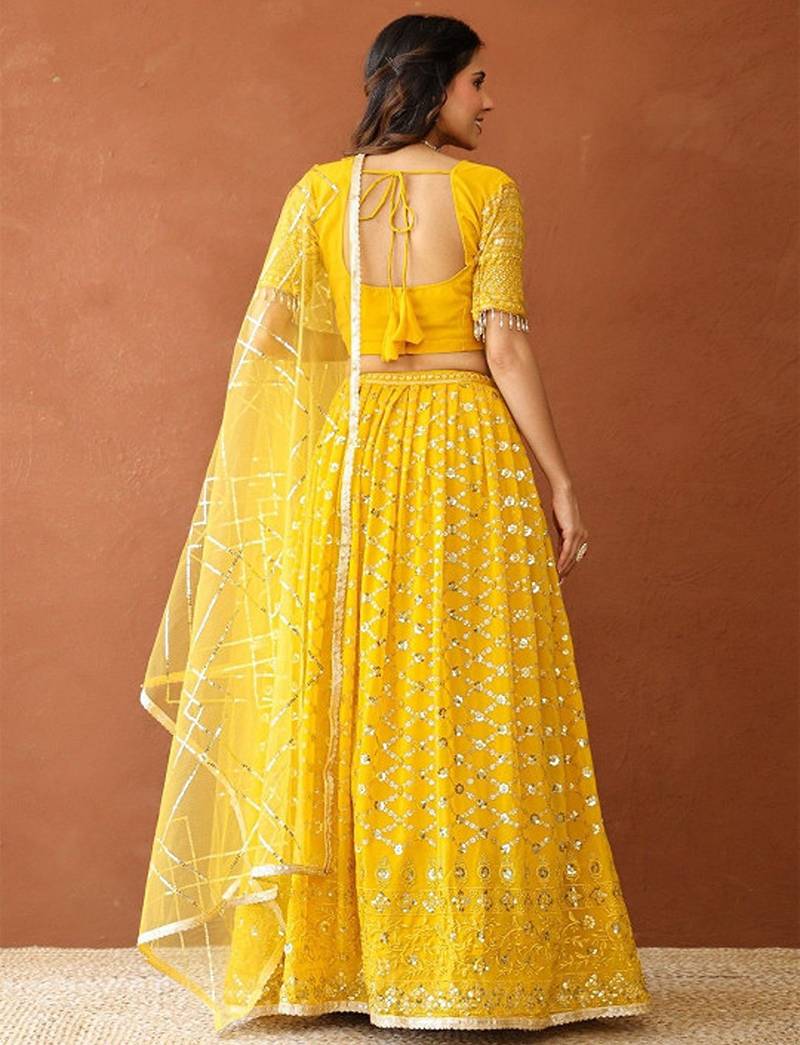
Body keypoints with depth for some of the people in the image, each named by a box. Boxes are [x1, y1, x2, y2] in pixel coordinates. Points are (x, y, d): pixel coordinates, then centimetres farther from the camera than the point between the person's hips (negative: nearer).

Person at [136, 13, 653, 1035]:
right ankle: (470, 959, 7)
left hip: (345, 454, 4)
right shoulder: (486, 191, -3)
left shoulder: (317, 189, 7)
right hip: (468, 453, -3)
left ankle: (327, 956, 15)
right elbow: (506, 347, -9)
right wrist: (560, 481, -4)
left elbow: (263, 338, 2)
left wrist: (246, 482, 8)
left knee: (342, 706, 8)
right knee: (472, 705, 2)